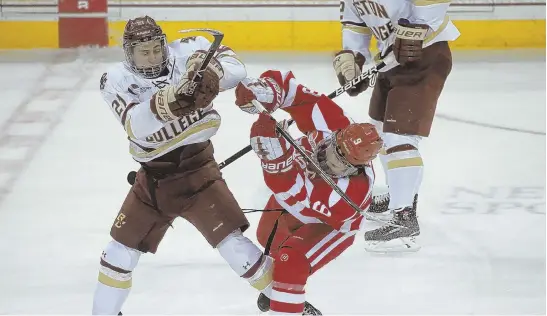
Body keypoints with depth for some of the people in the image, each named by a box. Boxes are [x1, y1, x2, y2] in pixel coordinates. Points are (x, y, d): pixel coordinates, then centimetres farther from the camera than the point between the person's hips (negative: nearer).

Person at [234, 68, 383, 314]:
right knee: (268, 239, 34)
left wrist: (277, 157, -67)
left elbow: (293, 195, -52)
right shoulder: (329, 124, -38)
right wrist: (264, 89, -55)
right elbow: (287, 88, -33)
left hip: (331, 224, -7)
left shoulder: (355, 189, -47)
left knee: (291, 261, -32)